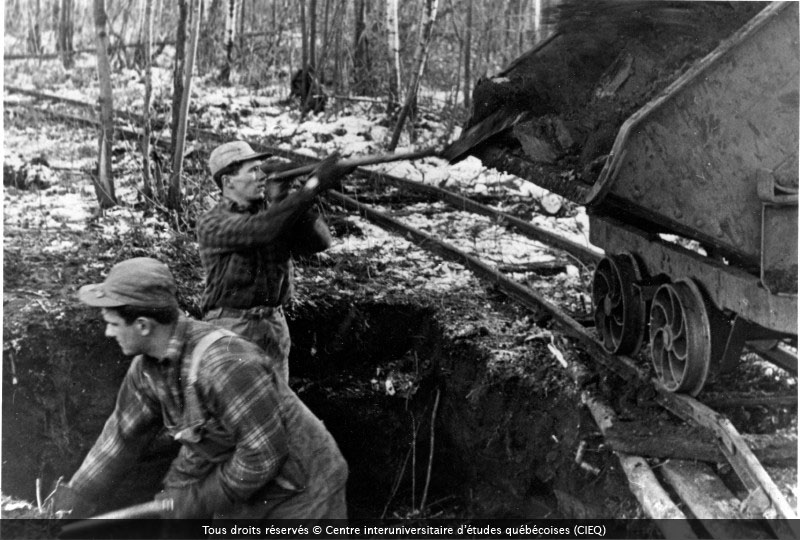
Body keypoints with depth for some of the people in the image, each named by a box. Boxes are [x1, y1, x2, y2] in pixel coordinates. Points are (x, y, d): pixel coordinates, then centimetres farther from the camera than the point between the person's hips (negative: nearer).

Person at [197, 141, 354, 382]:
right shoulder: (212, 224, -11)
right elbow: (261, 230, -29)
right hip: (231, 325, -5)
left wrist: (284, 199, -14)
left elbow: (319, 241, -3)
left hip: (275, 324, 6)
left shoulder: (272, 209, 8)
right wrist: (315, 184, -32)